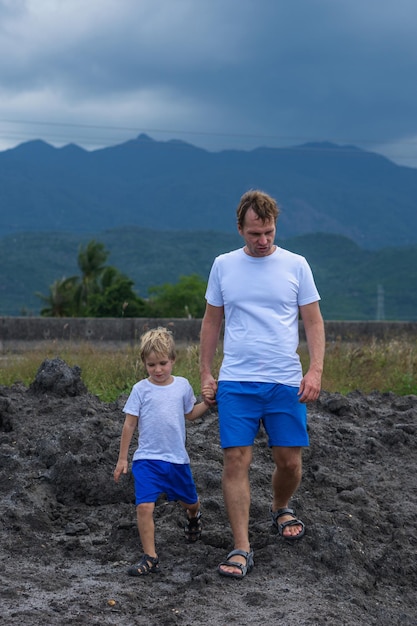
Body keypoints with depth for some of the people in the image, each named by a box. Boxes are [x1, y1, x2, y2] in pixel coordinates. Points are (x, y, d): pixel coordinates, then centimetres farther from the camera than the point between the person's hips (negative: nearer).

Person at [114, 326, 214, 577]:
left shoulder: (183, 385, 2)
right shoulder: (141, 389, -4)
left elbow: (190, 414, 17)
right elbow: (130, 425, 1)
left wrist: (206, 403, -2)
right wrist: (122, 458, 2)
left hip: (177, 459, 3)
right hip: (147, 459, -2)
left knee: (190, 502, 19)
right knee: (144, 506, -17)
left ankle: (193, 515, 56)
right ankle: (150, 558, -8)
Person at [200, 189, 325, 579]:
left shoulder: (296, 265, 3)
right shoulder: (223, 266, 6)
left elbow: (313, 322, 4)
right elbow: (211, 322, 13)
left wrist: (315, 370, -8)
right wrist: (205, 373, 9)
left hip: (285, 382, 0)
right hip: (236, 382, 0)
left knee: (289, 460, 4)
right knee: (236, 461, -7)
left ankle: (281, 509, 37)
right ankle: (241, 549, -3)